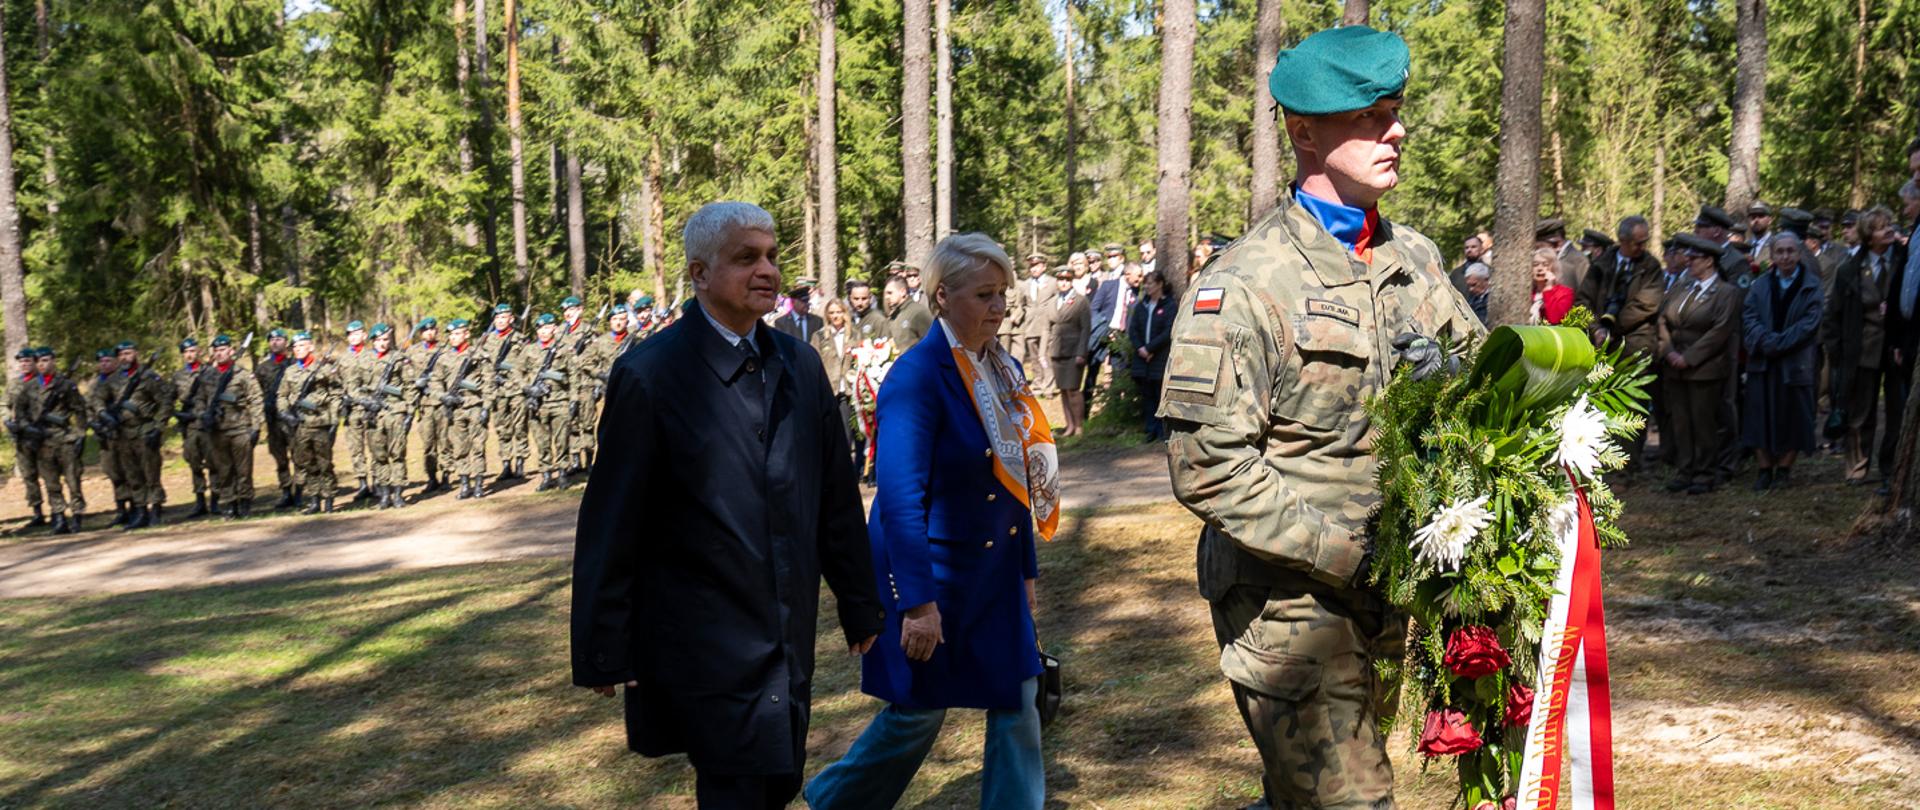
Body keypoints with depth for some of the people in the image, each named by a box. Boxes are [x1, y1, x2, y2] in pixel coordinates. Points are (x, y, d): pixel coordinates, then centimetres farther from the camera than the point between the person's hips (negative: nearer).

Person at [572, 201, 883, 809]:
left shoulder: (799, 365, 5)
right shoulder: (648, 376, -12)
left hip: (790, 638, 6)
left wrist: (860, 607, 13)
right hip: (705, 640, -6)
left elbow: (836, 497, 10)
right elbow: (611, 525, -9)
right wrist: (605, 652, -7)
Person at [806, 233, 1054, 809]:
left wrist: (1026, 568, 13)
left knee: (1017, 702, 7)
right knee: (919, 711, 8)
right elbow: (900, 496, -23)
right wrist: (919, 602, -24)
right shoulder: (916, 377, -20)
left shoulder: (1002, 369, 4)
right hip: (932, 572, -7)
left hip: (995, 569, 7)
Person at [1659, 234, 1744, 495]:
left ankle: (1705, 474, 9)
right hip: (1676, 368, 6)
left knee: (1703, 422, -1)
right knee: (1681, 422, 7)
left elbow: (1720, 331, -12)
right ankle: (1685, 471, 15)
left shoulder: (1727, 292, -4)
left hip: (1706, 369, -5)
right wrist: (1670, 351, -5)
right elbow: (1663, 321, 11)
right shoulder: (1679, 289, 14)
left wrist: (1689, 358, -15)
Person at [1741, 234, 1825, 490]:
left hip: (1796, 361, -2)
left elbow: (1809, 323, -9)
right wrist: (1765, 342, -17)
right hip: (1763, 361, 2)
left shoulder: (1811, 286, -1)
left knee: (1792, 417, 3)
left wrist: (1778, 344, -16)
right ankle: (1765, 469, 9)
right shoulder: (1761, 284, 7)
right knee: (1761, 415, 2)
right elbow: (1749, 316, -1)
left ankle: (1785, 468, 14)